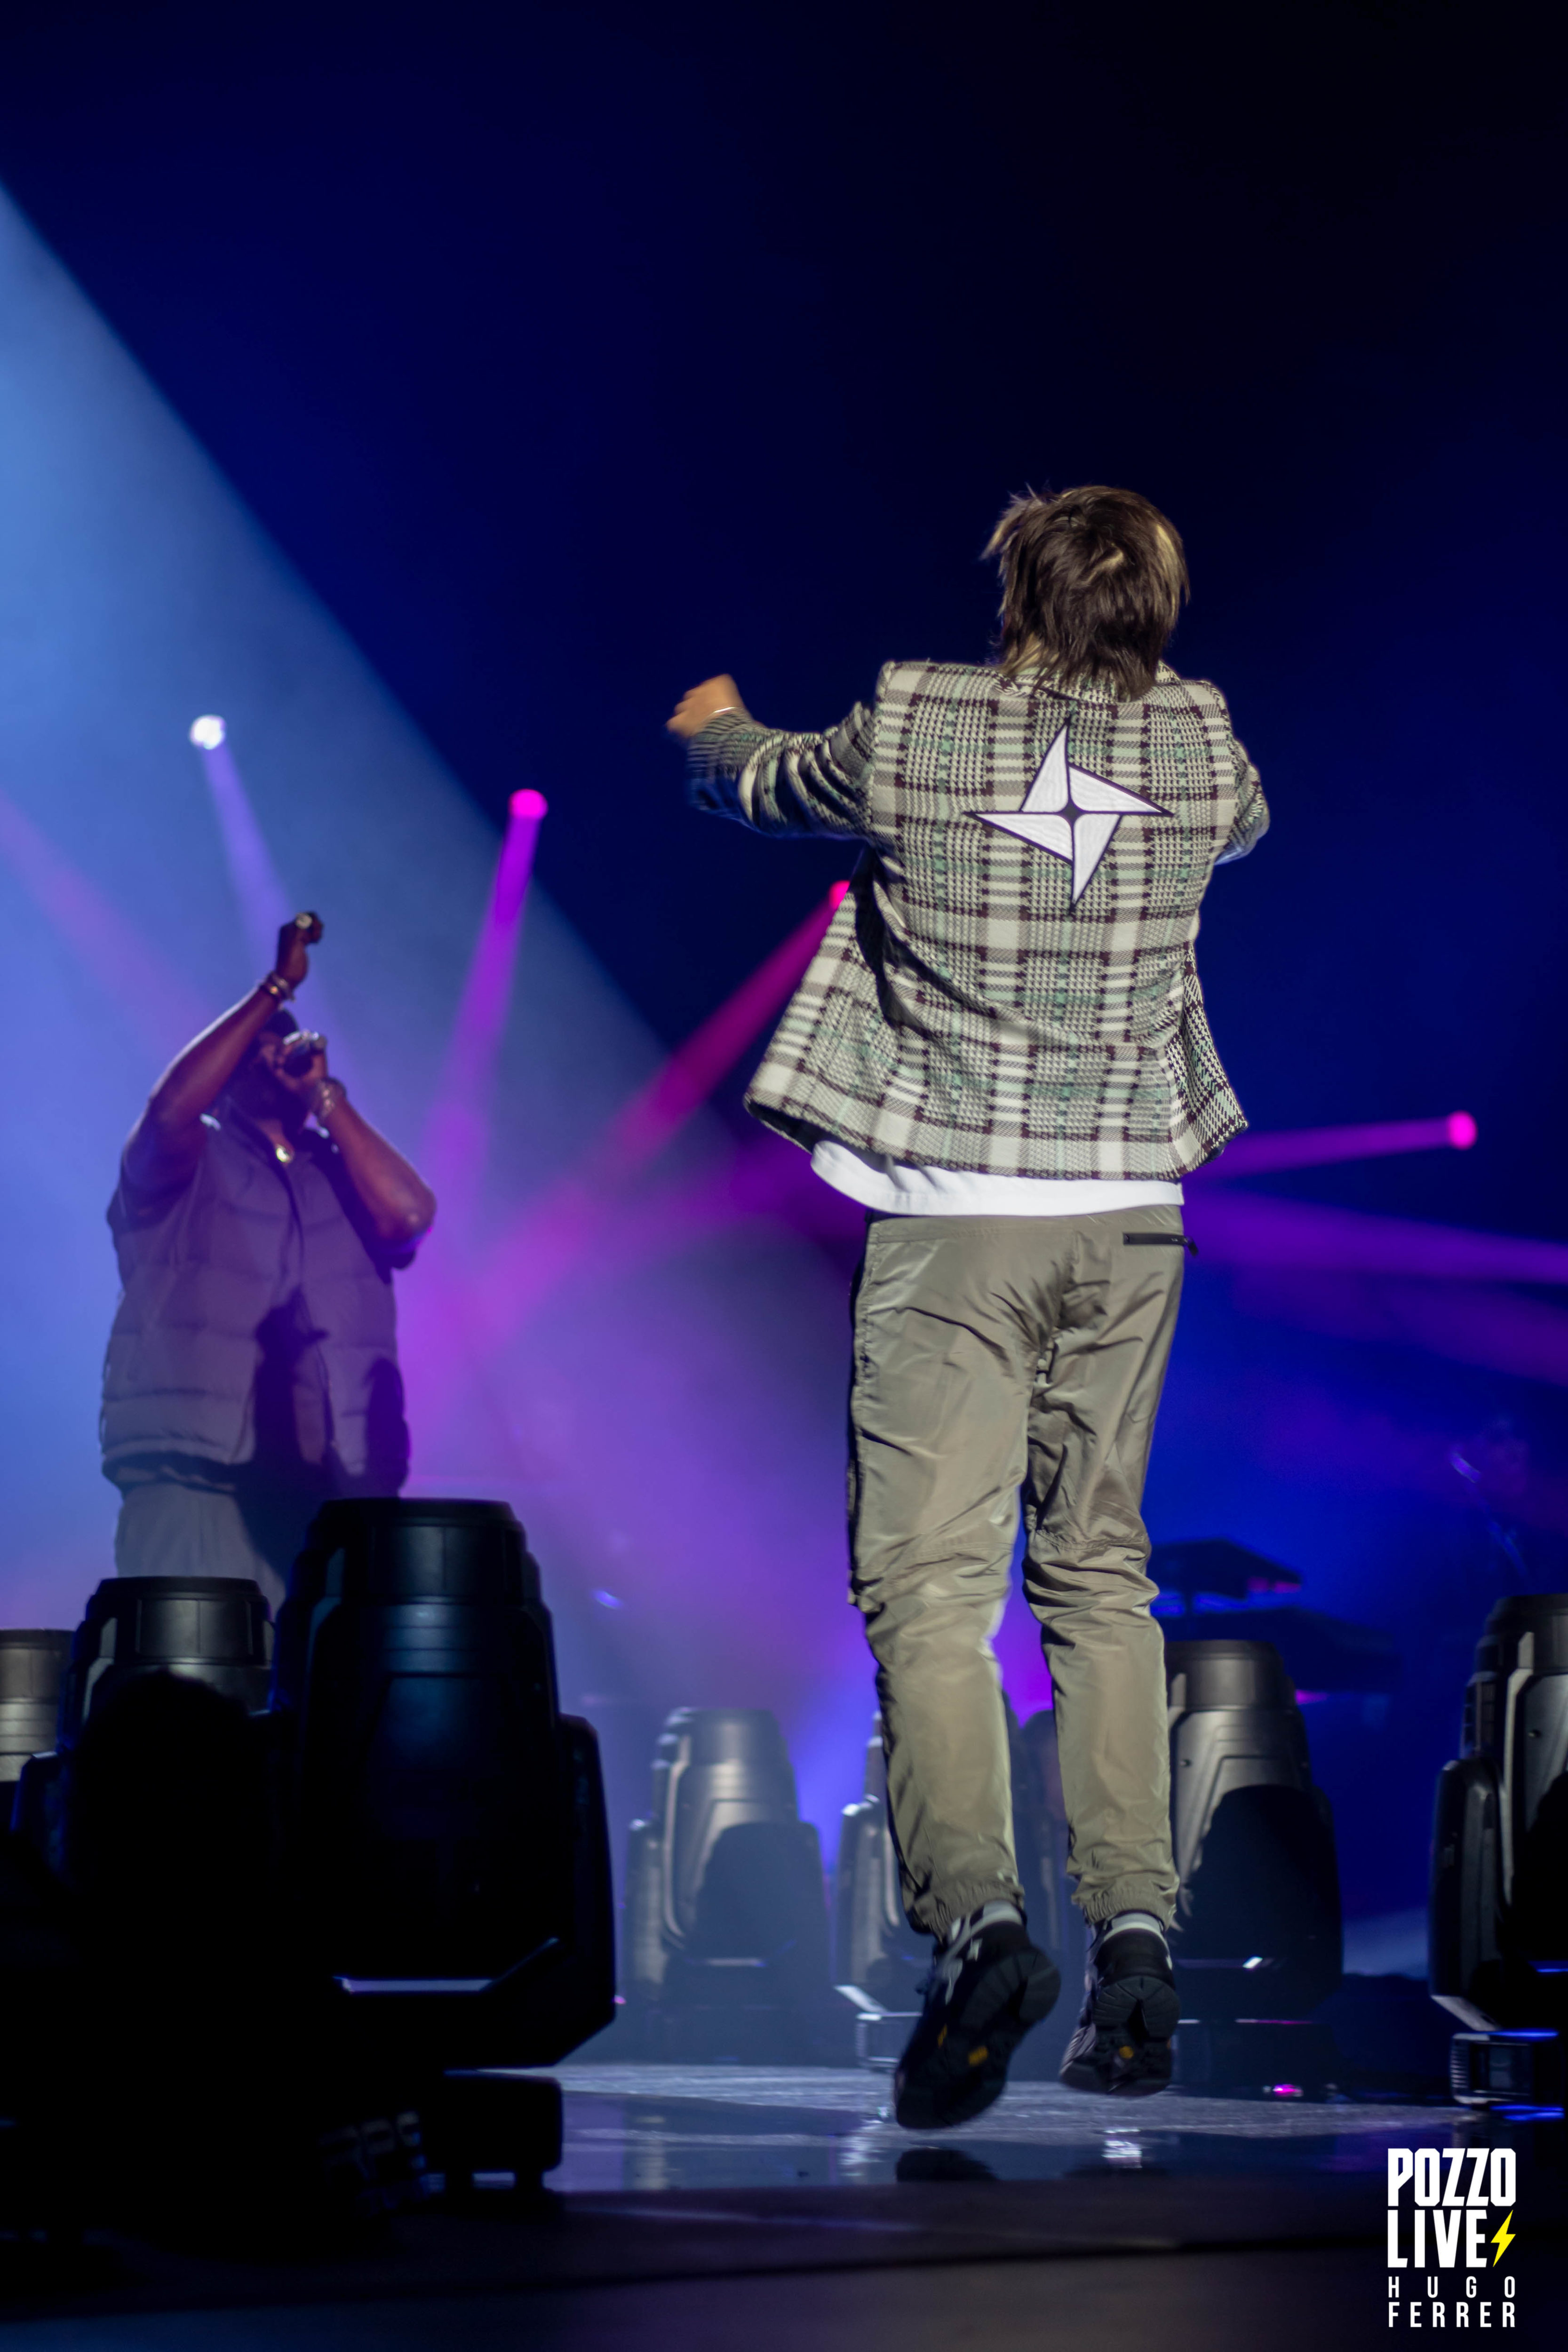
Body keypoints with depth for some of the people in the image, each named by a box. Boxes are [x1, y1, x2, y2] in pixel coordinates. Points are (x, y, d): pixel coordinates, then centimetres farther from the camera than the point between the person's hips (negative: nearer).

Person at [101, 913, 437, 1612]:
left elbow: (410, 1214, 1)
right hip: (194, 1476, -3)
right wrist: (276, 986, -5)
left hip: (332, 1486, 3)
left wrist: (324, 1095, 5)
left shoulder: (343, 1172, 22)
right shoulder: (190, 1161, 13)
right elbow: (170, 1111, -11)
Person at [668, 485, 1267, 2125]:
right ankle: (1133, 1927, 7)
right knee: (1099, 1570, 13)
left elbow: (763, 786, 15)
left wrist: (715, 728, 39)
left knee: (927, 1576, -4)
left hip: (953, 1214, -3)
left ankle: (974, 1912, -23)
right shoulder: (1198, 746, 0)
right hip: (1129, 1212, 3)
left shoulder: (911, 733, -7)